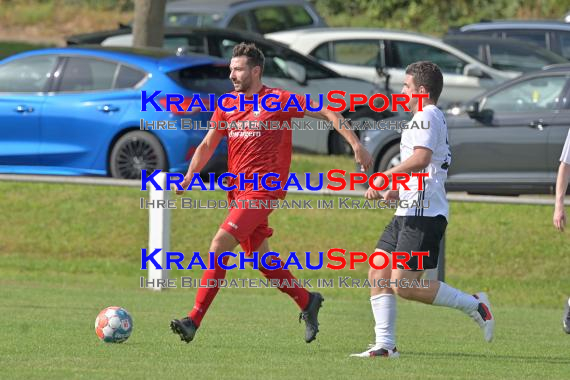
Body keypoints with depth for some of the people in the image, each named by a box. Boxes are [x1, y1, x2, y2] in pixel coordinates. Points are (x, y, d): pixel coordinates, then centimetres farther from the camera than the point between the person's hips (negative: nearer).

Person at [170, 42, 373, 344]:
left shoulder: (278, 100, -6)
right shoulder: (227, 104, 12)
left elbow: (325, 113, -2)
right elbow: (208, 144, 19)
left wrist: (356, 144, -8)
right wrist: (188, 178, 5)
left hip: (262, 191, -8)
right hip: (238, 191, 8)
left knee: (219, 246, -19)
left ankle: (194, 321, -22)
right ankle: (307, 302, 34)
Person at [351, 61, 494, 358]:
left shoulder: (425, 117, -9)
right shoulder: (434, 119, 25)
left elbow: (421, 158, -26)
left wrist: (384, 177, -20)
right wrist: (397, 191, 22)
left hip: (422, 215, -11)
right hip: (408, 213, 11)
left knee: (404, 285, -15)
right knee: (378, 273, 4)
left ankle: (474, 305, -4)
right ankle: (385, 344, 2)